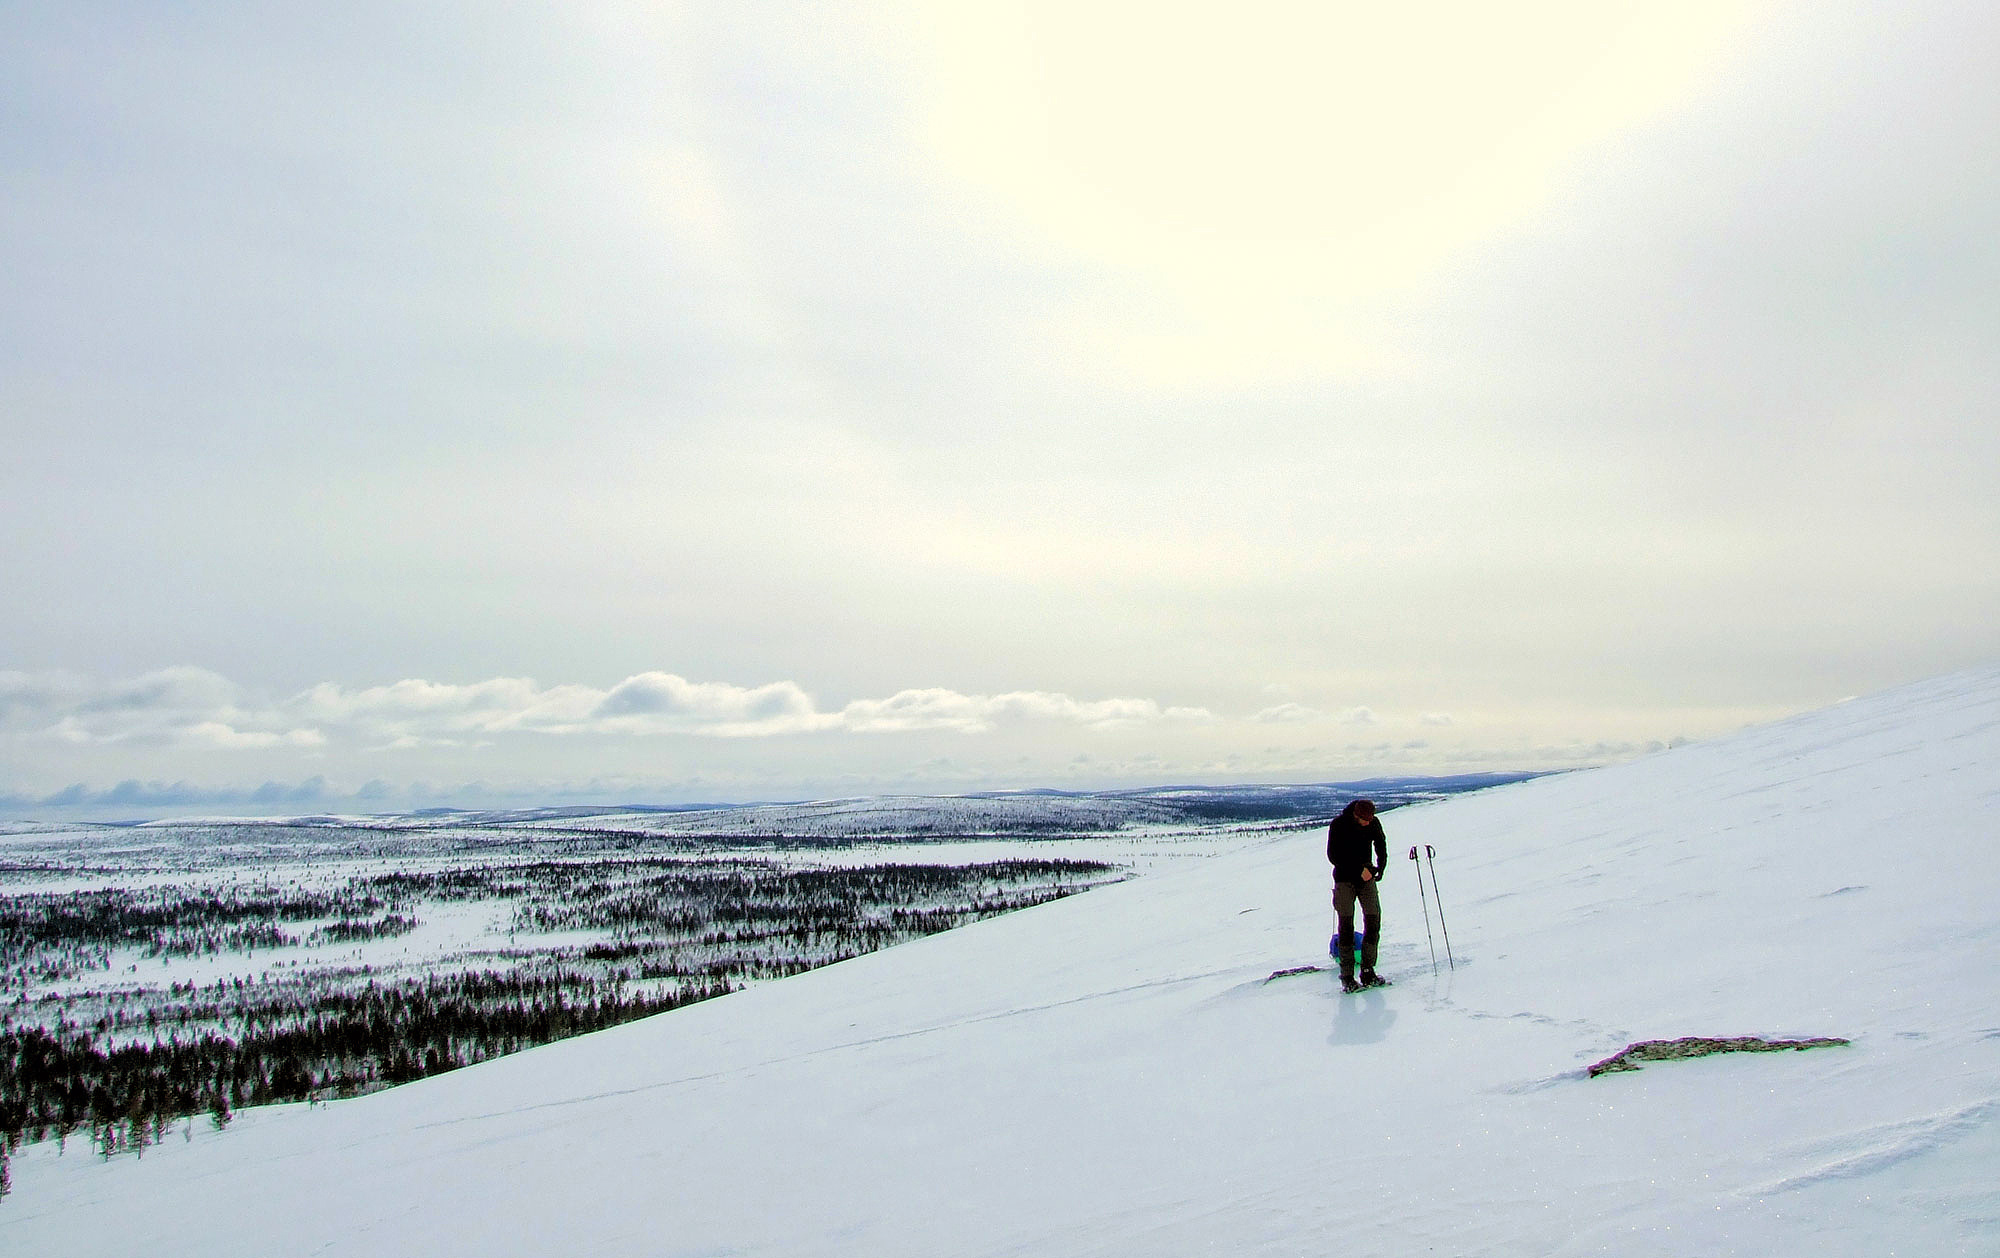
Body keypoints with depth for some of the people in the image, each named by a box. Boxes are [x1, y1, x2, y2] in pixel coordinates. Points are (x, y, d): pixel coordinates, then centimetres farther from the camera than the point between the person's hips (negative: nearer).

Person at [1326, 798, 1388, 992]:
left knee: (1373, 921, -4)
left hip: (1367, 877, 4)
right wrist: (1359, 869, -18)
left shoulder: (1374, 823, -3)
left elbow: (1381, 846, 14)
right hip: (1344, 879, -4)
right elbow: (1333, 856, -14)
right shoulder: (1338, 825, -15)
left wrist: (1380, 868, 0)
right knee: (1346, 926, -6)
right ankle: (1347, 976, -2)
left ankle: (1368, 972, 3)